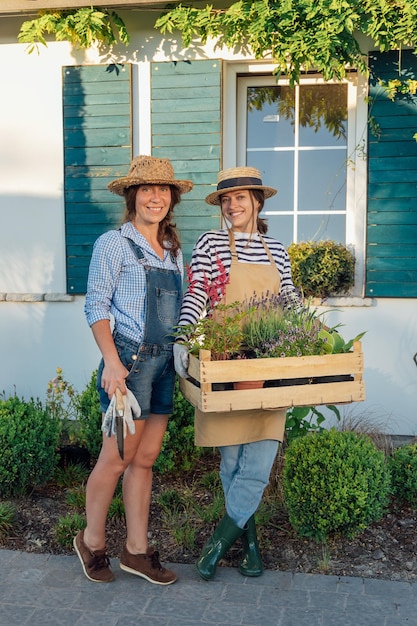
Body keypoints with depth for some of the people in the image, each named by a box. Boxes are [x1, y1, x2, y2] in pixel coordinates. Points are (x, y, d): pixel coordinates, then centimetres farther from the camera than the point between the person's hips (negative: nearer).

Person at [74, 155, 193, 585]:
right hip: (130, 360, -6)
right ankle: (91, 541, 25)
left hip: (165, 362, 6)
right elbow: (96, 306, -10)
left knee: (144, 460, 12)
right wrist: (111, 360, -19)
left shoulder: (173, 250, 14)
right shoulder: (113, 244, -5)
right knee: (116, 459, 2)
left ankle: (137, 550, 23)